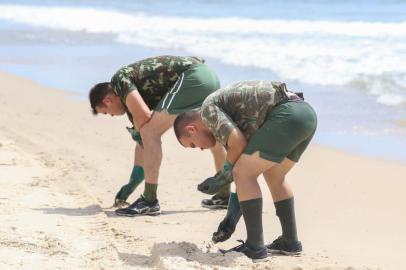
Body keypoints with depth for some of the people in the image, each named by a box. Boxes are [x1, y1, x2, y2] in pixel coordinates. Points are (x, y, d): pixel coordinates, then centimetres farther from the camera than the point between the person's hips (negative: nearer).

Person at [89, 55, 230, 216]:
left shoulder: (119, 79, 1)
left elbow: (143, 117, -14)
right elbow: (142, 142, 30)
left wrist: (137, 133, 9)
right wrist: (132, 183, 34)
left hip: (192, 77, -10)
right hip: (209, 76, 10)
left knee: (150, 132, -7)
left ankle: (149, 201, -7)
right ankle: (225, 195, 39)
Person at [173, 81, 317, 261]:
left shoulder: (208, 109, 5)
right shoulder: (231, 120, 31)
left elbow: (239, 144, -8)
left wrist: (222, 178, 8)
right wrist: (232, 217, 31)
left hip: (286, 114, -10)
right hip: (307, 113, 10)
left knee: (243, 174, -3)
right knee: (273, 176, 26)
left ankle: (255, 247, -1)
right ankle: (290, 242, 27)